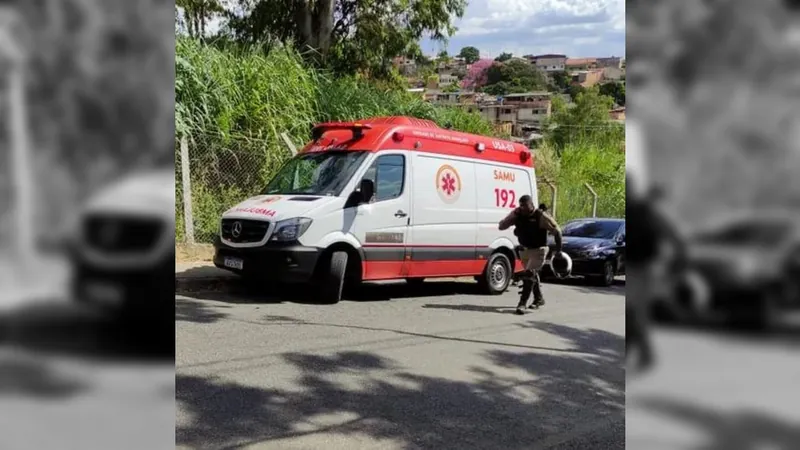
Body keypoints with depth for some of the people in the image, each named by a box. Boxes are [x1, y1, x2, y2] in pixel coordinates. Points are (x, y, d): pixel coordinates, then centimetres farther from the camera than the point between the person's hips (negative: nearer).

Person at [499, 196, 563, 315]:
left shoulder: (541, 216, -18)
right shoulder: (517, 215, -5)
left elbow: (556, 230, -10)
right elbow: (501, 226, -7)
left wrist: (558, 248, -6)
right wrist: (513, 215, -21)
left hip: (538, 250, -6)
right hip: (524, 250, 6)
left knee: (529, 275, -17)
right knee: (533, 275, 20)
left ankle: (522, 303, -17)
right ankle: (539, 299, 37)